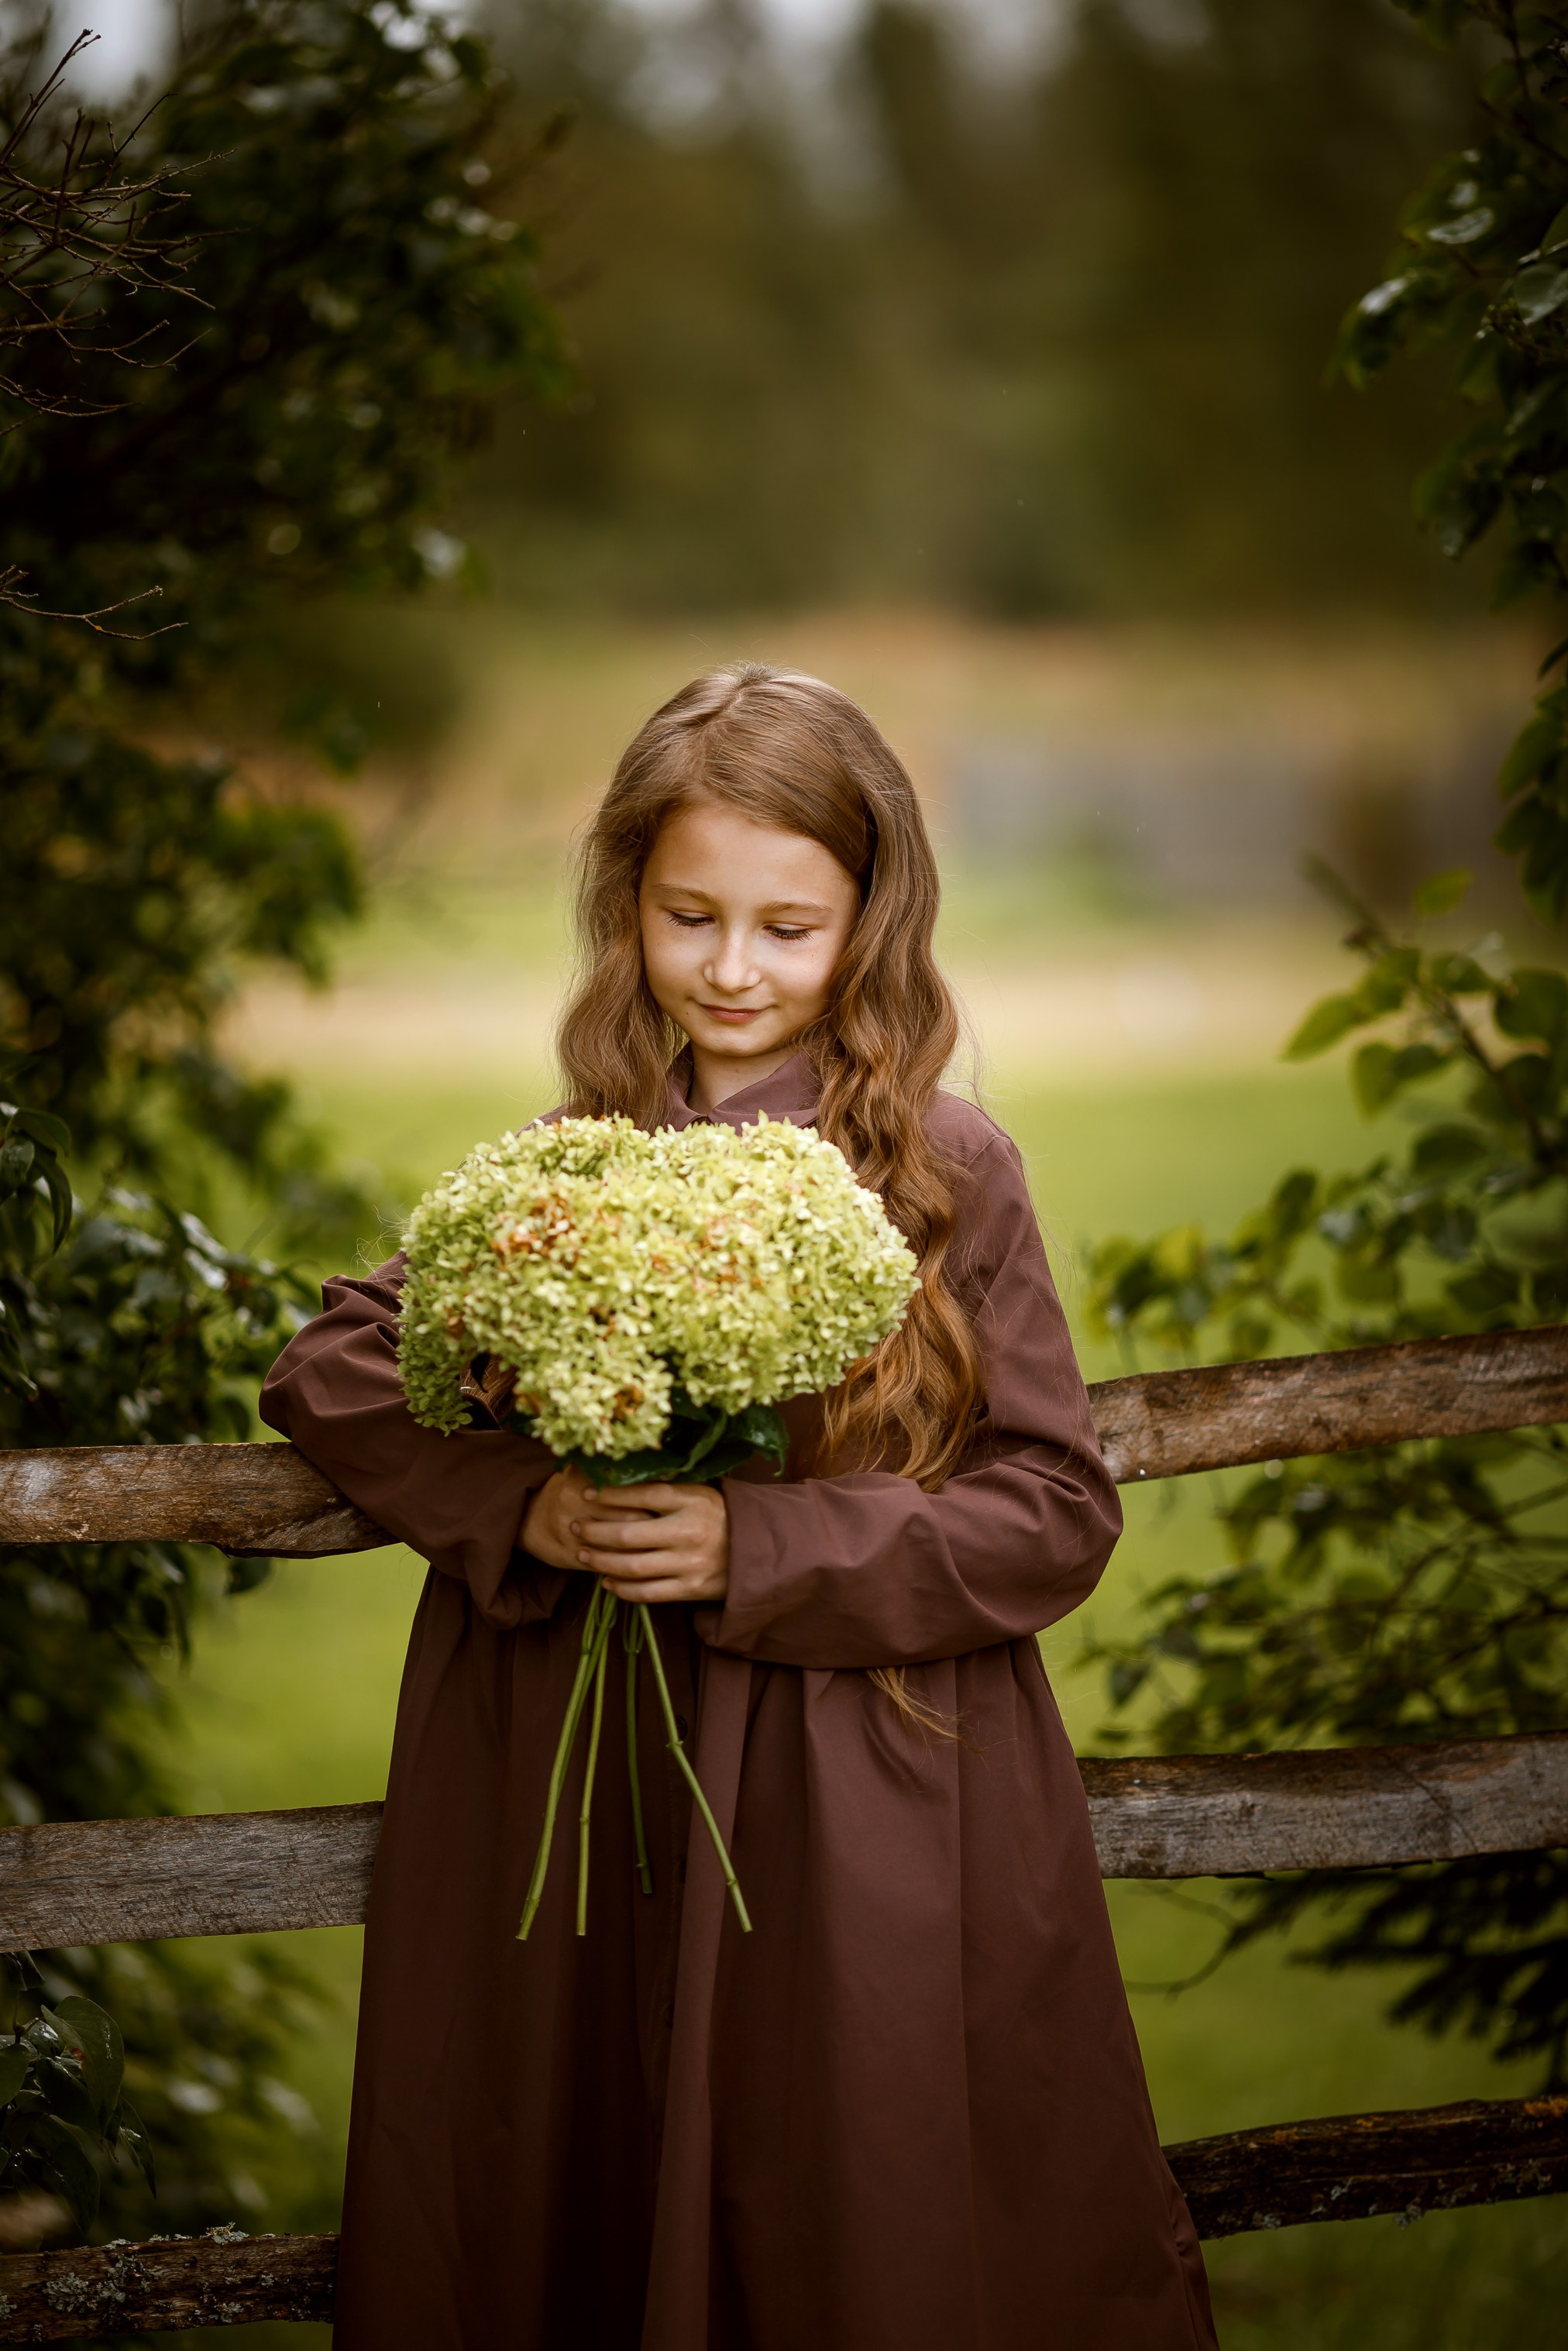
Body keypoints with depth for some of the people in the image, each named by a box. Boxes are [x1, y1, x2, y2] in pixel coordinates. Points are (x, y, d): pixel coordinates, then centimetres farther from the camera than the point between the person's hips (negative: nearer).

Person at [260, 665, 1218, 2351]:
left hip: (871, 1835, -2)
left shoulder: (945, 1173, -4)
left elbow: (1057, 1513, -7)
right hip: (585, 1812, 3)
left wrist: (757, 1549, -19)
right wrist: (517, 1505, -11)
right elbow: (327, 1370, 8)